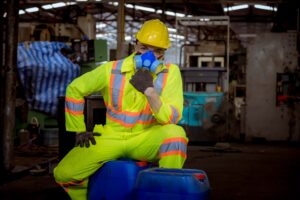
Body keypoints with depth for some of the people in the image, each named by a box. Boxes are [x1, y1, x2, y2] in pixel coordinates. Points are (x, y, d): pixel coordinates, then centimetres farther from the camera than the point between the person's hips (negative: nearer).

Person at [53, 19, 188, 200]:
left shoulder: (171, 73, -9)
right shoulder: (112, 70, -7)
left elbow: (172, 119, -17)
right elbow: (74, 90, 7)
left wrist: (149, 90, -28)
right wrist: (80, 131, 5)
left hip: (147, 140, -1)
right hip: (112, 137, 1)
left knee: (175, 134, -35)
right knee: (63, 174, -13)